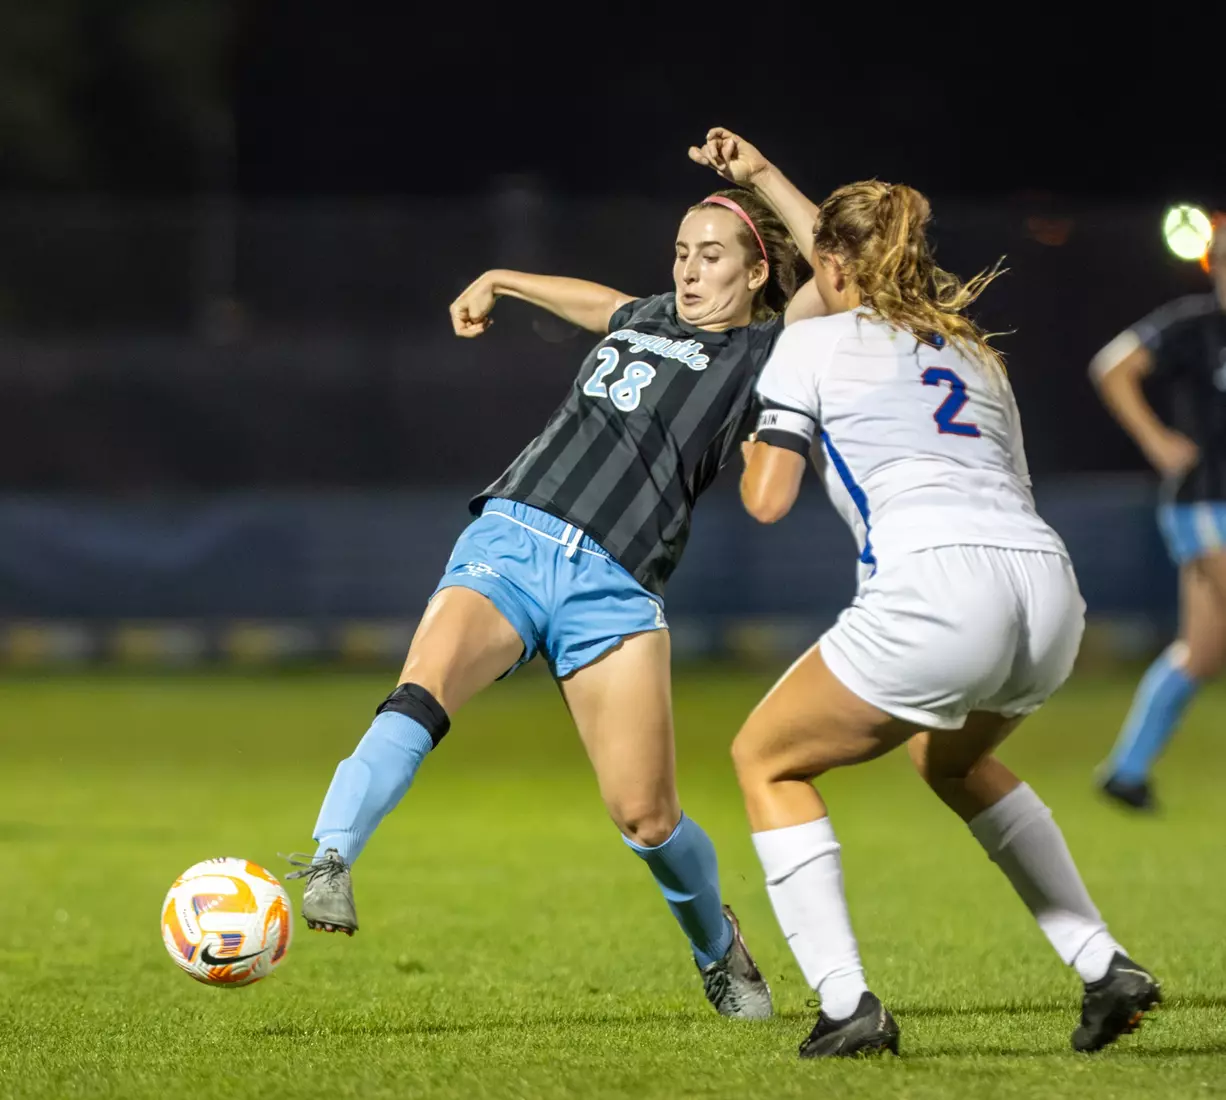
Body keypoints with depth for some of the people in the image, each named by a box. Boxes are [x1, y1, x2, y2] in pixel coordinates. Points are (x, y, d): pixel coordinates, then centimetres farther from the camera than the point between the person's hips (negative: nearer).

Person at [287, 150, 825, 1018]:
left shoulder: (763, 353, 11)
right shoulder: (640, 320, 25)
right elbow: (593, 299, 50)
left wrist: (765, 179, 0)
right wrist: (497, 282, 53)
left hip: (613, 586, -3)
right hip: (509, 541, 3)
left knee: (646, 817, -6)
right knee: (422, 690, -29)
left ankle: (719, 949, 24)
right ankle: (326, 866, -42)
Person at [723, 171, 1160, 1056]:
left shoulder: (813, 343, 14)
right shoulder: (975, 354, 31)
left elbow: (768, 499, 8)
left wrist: (754, 449, 30)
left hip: (937, 587, -6)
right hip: (1051, 586, 7)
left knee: (767, 759, 15)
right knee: (953, 757, 36)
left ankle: (846, 1004, 0)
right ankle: (1105, 965, 23)